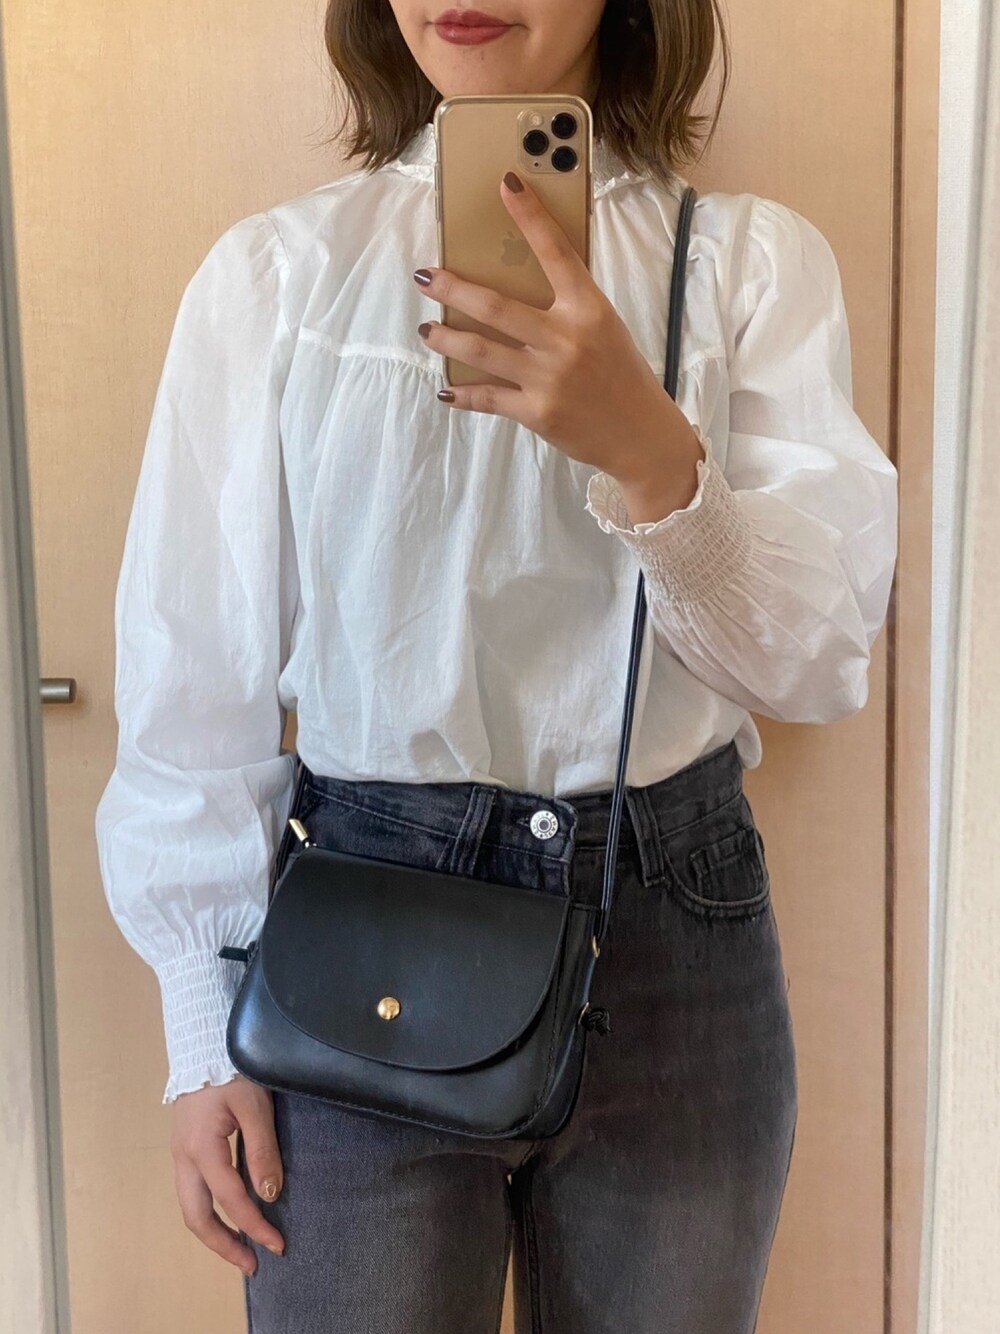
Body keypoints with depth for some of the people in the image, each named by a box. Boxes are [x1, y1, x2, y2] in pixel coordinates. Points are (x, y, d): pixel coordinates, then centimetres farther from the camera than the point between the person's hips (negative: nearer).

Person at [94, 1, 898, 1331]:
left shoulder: (755, 260, 1)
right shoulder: (276, 270, 0)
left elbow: (820, 654, -7)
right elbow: (200, 671, 1)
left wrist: (650, 451, -26)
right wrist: (206, 1028, 0)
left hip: (674, 921, 1)